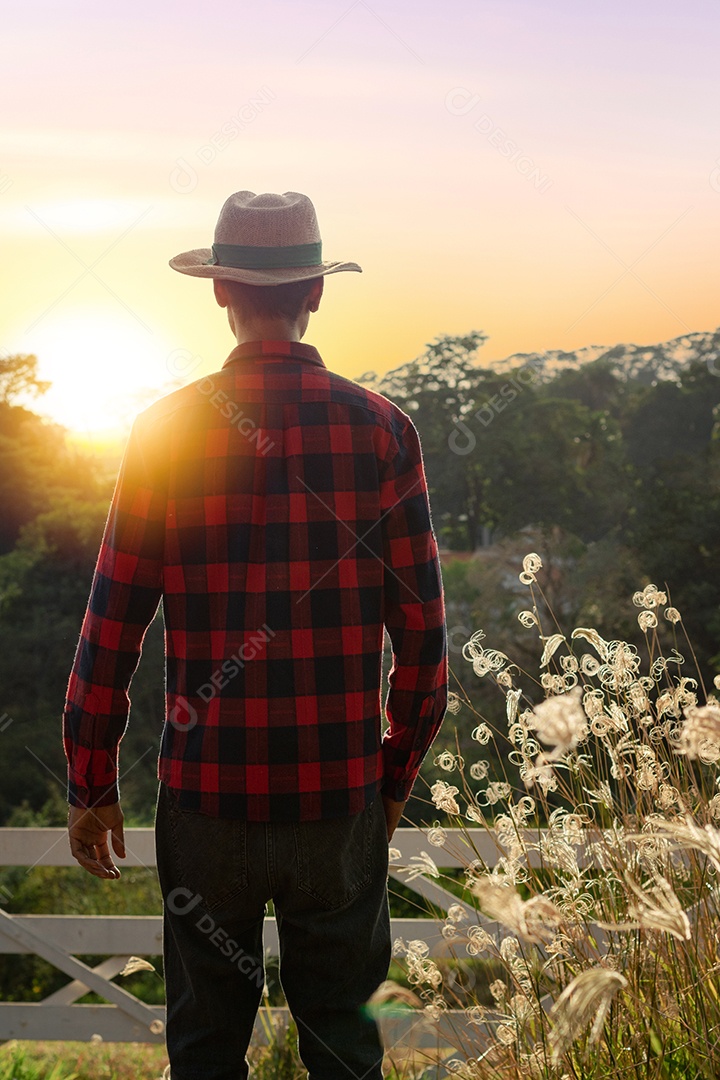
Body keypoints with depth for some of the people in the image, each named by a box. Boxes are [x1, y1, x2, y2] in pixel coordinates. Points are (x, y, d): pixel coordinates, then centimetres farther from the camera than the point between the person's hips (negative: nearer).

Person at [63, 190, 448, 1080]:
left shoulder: (167, 430, -7)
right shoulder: (382, 430, -5)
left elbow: (111, 629, -5)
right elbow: (422, 635, -3)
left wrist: (91, 786, 6)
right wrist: (397, 773, 11)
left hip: (206, 798, 0)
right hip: (341, 802, 1)